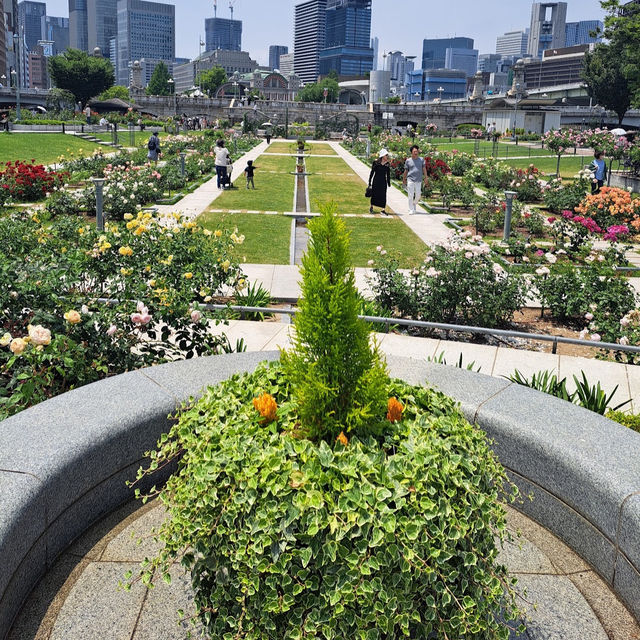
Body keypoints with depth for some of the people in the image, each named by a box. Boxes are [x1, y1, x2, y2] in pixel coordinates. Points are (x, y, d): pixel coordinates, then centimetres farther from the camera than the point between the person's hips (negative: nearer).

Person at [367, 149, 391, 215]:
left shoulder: (387, 164, 3)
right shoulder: (376, 162, -5)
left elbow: (388, 174, 10)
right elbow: (372, 172, -1)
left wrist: (389, 182, 10)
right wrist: (370, 183, -2)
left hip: (383, 181, 2)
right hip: (376, 180, -2)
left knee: (383, 195, -3)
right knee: (374, 194, 7)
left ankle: (383, 210, 0)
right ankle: (371, 207, 30)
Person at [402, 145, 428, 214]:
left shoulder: (421, 159, 8)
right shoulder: (408, 160, 5)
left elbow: (424, 169, 3)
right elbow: (406, 171, 11)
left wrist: (425, 177, -7)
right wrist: (404, 179, 16)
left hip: (418, 180, 2)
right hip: (410, 180, -1)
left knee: (418, 195, 6)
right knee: (410, 195, -4)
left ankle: (414, 204, 34)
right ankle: (411, 210, 3)